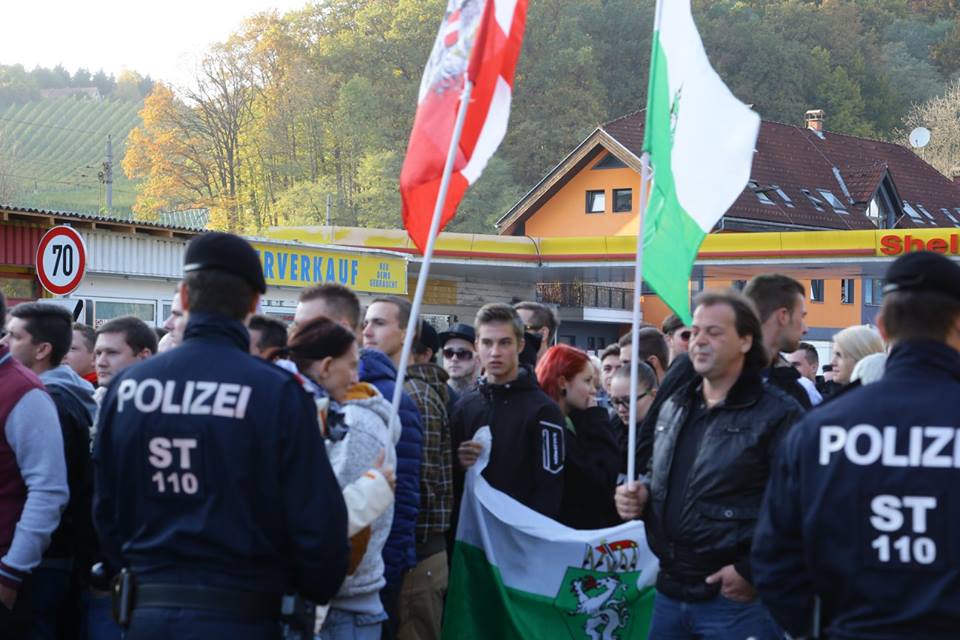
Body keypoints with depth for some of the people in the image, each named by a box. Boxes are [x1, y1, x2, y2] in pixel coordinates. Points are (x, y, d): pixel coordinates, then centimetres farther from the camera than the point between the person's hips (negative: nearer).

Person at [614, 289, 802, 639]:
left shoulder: (778, 414, -10)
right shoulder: (673, 408, 15)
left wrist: (753, 572, -18)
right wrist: (641, 495, 7)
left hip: (738, 600, -7)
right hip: (669, 593, 7)